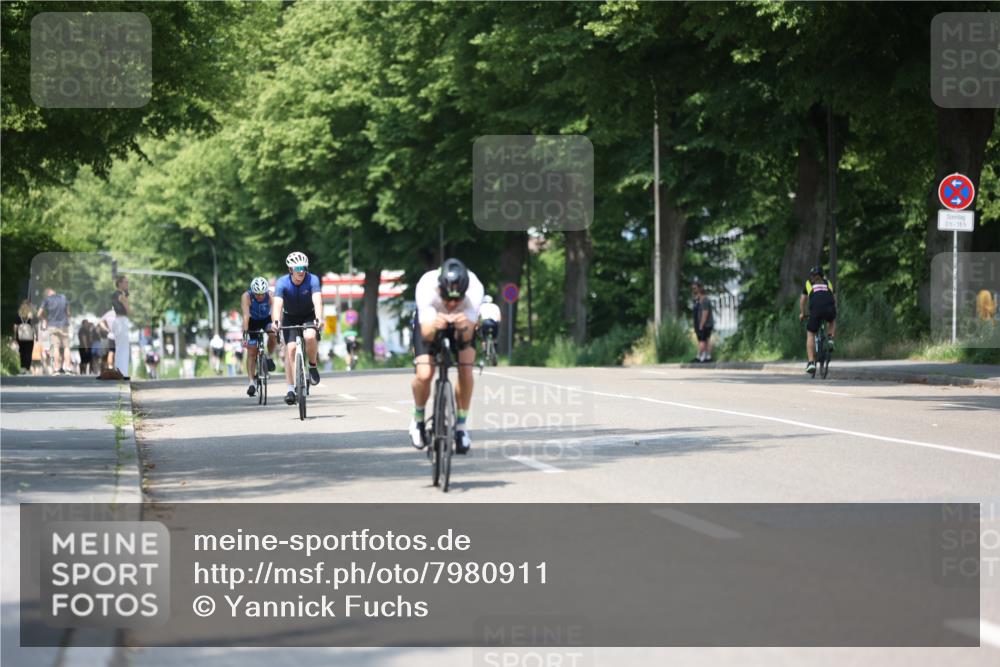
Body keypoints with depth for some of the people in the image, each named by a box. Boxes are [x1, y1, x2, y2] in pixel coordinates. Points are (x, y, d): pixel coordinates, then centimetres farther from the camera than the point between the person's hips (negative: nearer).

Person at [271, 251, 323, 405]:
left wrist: (318, 319, -54)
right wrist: (276, 321, -53)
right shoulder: (282, 283, -23)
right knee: (290, 349, -15)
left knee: (310, 336, -31)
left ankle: (313, 366, -4)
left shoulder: (313, 280, -24)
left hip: (308, 316, -1)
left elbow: (317, 300, -37)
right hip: (290, 318, 1)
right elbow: (277, 304, -35)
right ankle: (291, 389, -10)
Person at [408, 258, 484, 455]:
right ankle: (418, 419, 11)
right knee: (424, 375, -19)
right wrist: (433, 326, -65)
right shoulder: (426, 287, -40)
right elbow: (425, 333, -42)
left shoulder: (475, 289, -38)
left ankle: (461, 425, -1)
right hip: (430, 320, -1)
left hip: (463, 321, 1)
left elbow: (467, 336, -38)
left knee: (466, 369, -21)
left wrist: (465, 327, -62)